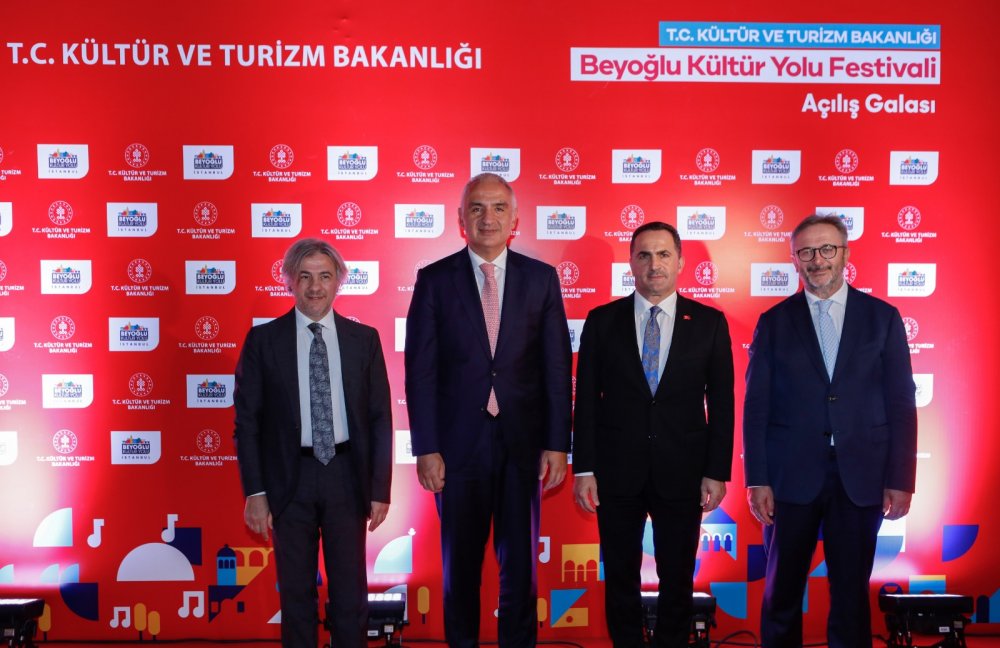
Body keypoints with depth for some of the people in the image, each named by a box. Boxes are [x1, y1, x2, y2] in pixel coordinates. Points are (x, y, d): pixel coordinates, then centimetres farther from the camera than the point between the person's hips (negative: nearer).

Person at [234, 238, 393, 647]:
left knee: (351, 591, 9)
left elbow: (380, 418, 3)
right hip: (290, 476, -1)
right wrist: (255, 492, -6)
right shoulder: (263, 340, -1)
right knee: (296, 592, 11)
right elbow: (247, 420, -1)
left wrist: (380, 489, -1)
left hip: (346, 475, 1)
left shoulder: (364, 339, 2)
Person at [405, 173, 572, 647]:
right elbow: (420, 371, -2)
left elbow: (558, 367, 2)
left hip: (523, 444, 1)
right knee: (460, 563, 11)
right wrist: (426, 448, -8)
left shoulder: (541, 278, 3)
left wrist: (558, 443, -3)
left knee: (520, 562, 11)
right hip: (459, 443, -1)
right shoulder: (435, 280, 0)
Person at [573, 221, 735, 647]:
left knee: (678, 579, 11)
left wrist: (718, 472, -2)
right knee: (620, 578, 11)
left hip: (682, 472, 0)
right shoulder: (602, 321, 1)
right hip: (617, 471, 0)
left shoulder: (709, 322, 1)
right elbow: (586, 400, 1)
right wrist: (583, 468, -4)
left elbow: (721, 403, 1)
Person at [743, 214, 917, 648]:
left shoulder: (882, 317, 5)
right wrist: (757, 480, -6)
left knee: (852, 593, 9)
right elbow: (756, 408, 1)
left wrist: (901, 479, -3)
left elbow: (901, 404, 3)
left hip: (860, 477, 0)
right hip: (791, 476, 0)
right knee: (782, 592, 9)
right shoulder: (774, 322, 4)